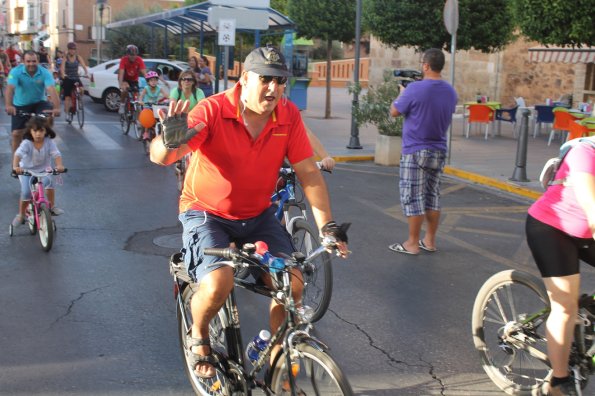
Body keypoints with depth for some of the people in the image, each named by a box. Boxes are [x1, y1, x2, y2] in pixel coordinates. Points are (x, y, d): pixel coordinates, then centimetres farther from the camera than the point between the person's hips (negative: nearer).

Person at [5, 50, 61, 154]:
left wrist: (56, 107, -48)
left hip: (39, 103, 0)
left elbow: (52, 90, -32)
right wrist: (8, 105, -51)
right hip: (20, 106, 0)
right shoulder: (16, 72, -19)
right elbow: (10, 88, -33)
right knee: (17, 134, -3)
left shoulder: (45, 73, -18)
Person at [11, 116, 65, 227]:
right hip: (26, 171, -2)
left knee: (48, 182, -26)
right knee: (26, 192, -15)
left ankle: (52, 207, -8)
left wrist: (59, 165, -45)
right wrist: (15, 166, -54)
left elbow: (56, 154, -24)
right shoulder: (26, 143, -21)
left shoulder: (49, 142, -14)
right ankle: (20, 215, 7)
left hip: (43, 170, 2)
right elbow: (18, 154, -35)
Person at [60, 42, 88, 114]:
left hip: (76, 78, 2)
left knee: (81, 89, -24)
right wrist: (63, 74, -41)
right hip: (67, 79, -2)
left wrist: (86, 73, -34)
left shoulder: (78, 57, -1)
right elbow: (62, 67, -21)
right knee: (67, 96, -4)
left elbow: (83, 65, -14)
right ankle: (67, 111, 4)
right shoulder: (65, 58, -7)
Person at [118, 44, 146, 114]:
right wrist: (121, 84, -52)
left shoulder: (139, 60, -24)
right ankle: (122, 105, -13)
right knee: (125, 88, -32)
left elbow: (144, 72, -32)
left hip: (134, 80, 2)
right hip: (125, 79, -2)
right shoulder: (124, 60, -28)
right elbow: (121, 73, -37)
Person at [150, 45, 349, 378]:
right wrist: (171, 141, -54)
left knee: (291, 284, -13)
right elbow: (160, 157, -31)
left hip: (258, 215, 4)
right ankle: (199, 336, 8)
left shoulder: (289, 116, -11)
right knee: (218, 284, -27)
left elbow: (309, 172, -9)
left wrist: (327, 226, -17)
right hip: (207, 213, -4)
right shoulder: (213, 110, -23)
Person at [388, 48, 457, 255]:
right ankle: (430, 241, 21)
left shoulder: (415, 89, -18)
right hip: (439, 151, 7)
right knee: (432, 196, 14)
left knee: (413, 198, 0)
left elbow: (394, 111, -8)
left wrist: (402, 92, 11)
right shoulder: (450, 91, 4)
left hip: (415, 152, -6)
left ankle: (412, 244, 6)